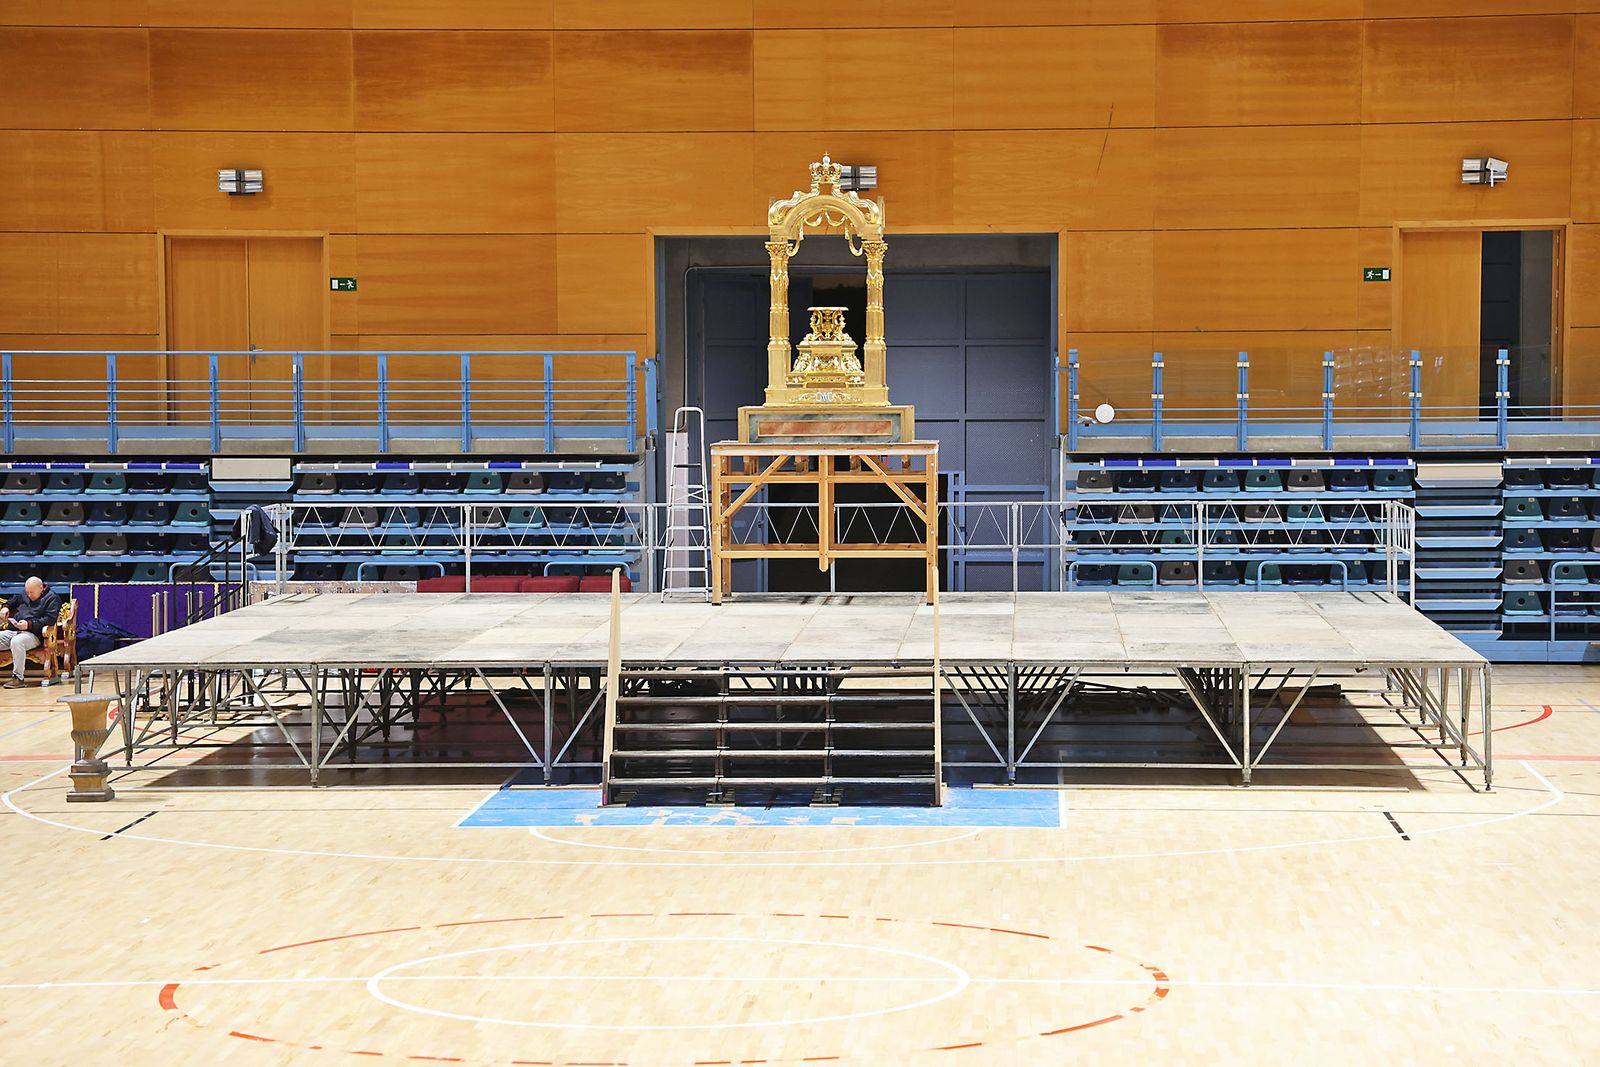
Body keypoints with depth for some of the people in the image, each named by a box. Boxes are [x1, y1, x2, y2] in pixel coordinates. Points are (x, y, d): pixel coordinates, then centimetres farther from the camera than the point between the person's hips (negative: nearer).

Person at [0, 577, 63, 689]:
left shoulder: (52, 598, 1)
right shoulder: (24, 595, 24)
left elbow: (50, 619, -11)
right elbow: (15, 600, 46)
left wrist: (29, 624, -20)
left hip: (33, 634, -7)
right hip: (12, 631, 7)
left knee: (16, 642, -39)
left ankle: (18, 678, -35)